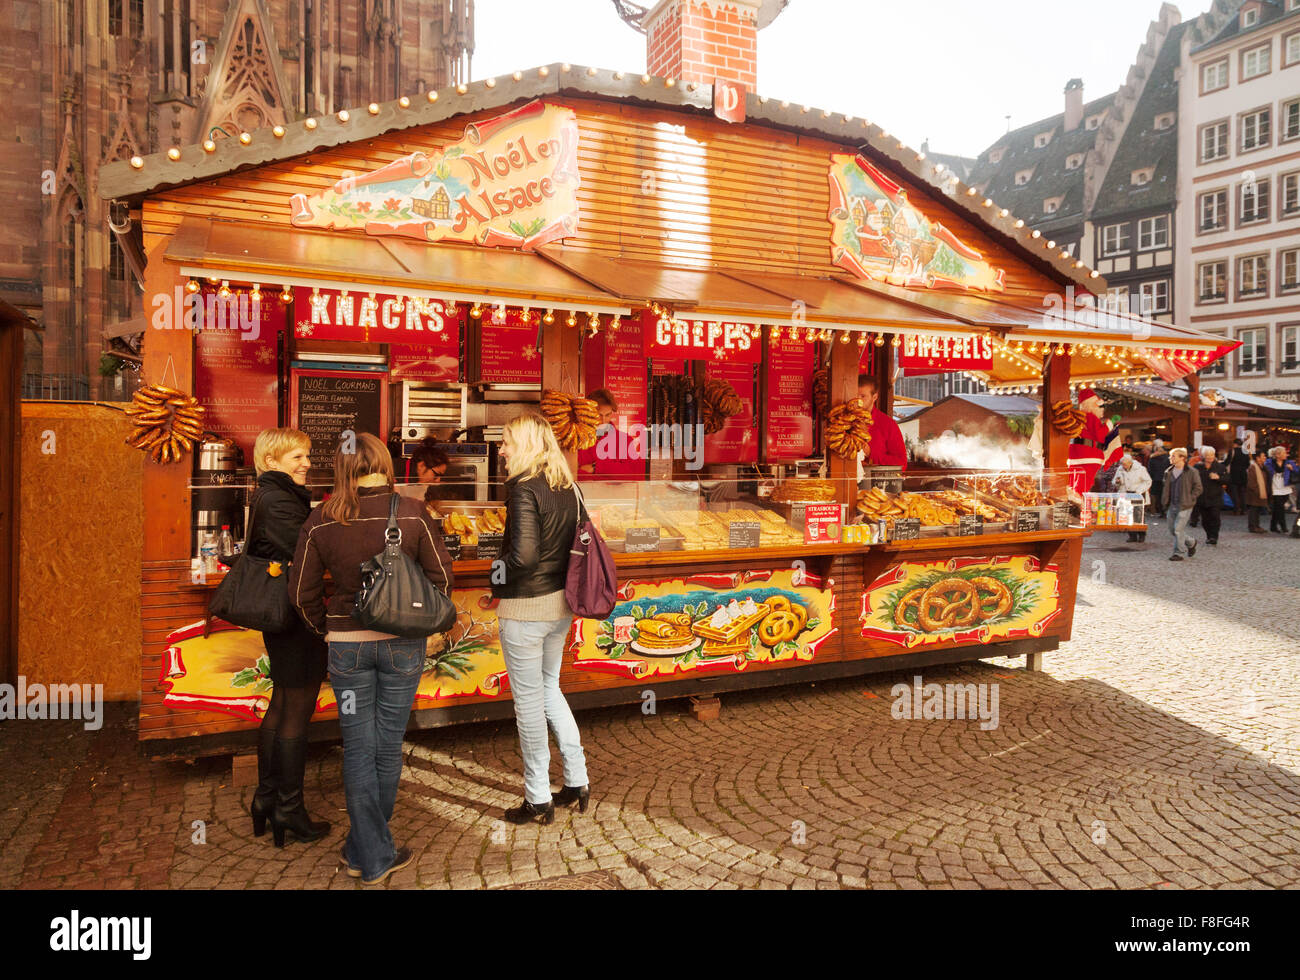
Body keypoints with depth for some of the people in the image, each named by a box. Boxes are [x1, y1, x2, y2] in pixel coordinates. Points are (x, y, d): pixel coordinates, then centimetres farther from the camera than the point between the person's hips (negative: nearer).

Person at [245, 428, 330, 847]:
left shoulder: (269, 497, 15)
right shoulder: (277, 501, -18)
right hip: (295, 618, -10)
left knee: (281, 706, 18)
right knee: (297, 713, 1)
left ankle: (266, 796, 30)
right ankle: (289, 808, 13)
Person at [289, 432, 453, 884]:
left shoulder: (320, 521, -7)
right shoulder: (411, 513, -11)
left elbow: (301, 591, -1)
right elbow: (441, 575, -5)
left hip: (346, 644, 1)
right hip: (402, 643, 0)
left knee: (358, 748, 12)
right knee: (388, 745, 14)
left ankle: (371, 856, 20)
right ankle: (368, 847, 30)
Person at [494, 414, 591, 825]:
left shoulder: (524, 488, -18)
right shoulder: (568, 486, 5)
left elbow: (524, 554, -26)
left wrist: (496, 576, -9)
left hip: (525, 607, -8)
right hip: (560, 604, 8)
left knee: (529, 699, 5)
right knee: (549, 689, 22)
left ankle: (538, 800, 18)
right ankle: (577, 781, 28)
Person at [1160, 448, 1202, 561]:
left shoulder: (1192, 472, -8)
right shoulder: (1170, 472, 9)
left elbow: (1198, 488, -4)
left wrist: (1189, 499, -10)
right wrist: (1165, 502, 7)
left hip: (1184, 506, -6)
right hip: (1172, 505, 6)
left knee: (1178, 529, -9)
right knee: (1172, 530, 11)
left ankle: (1178, 553, 1)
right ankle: (1191, 542, 34)